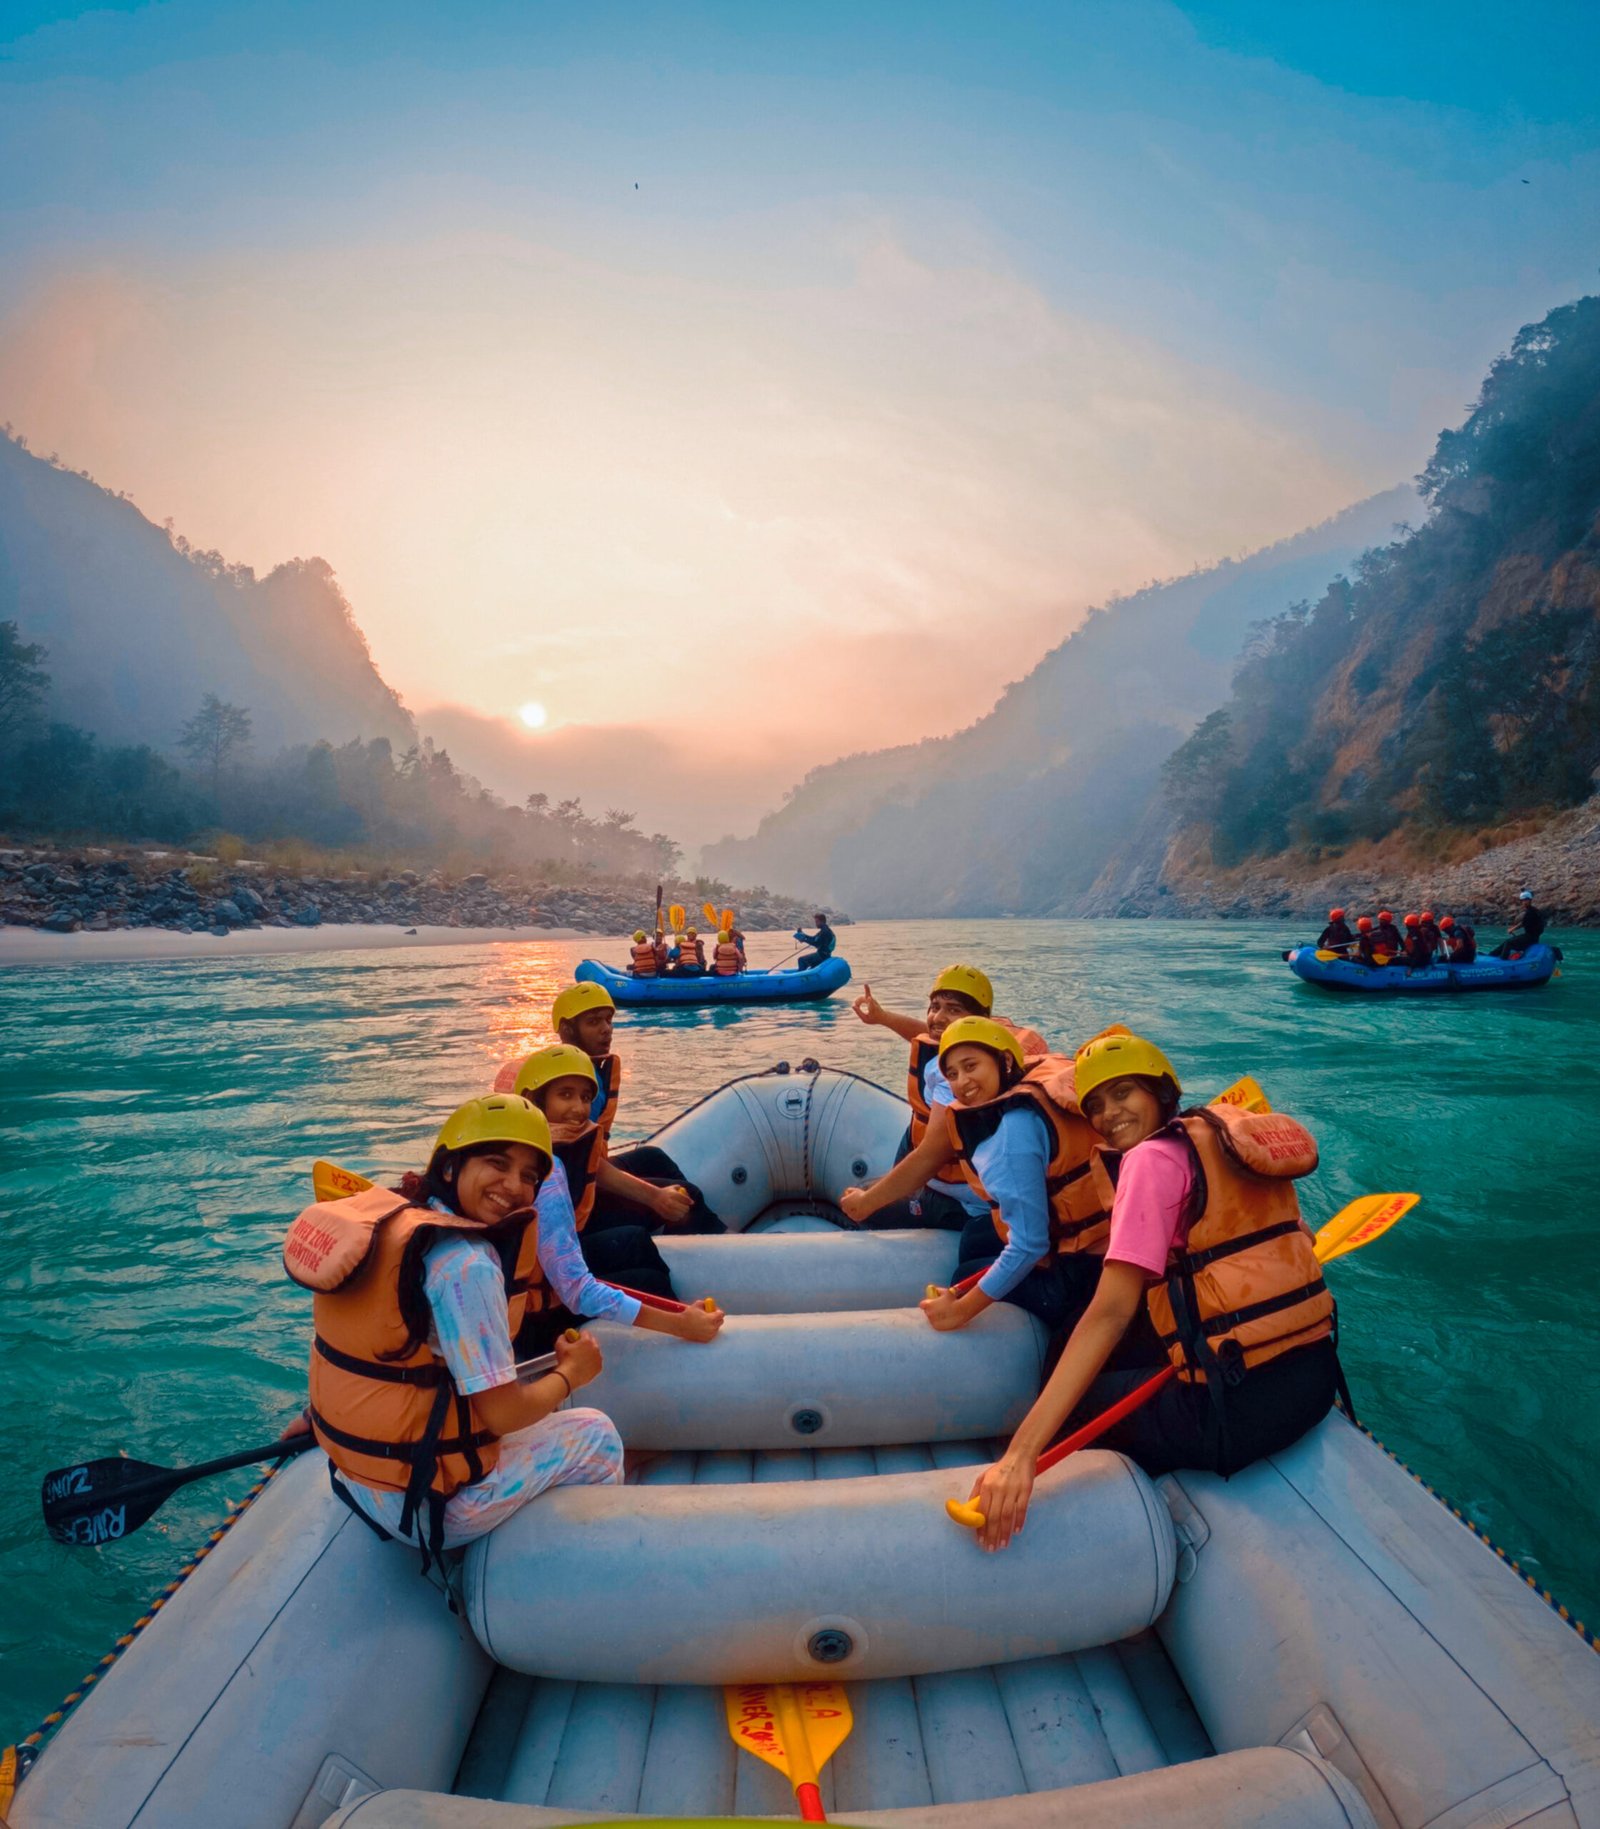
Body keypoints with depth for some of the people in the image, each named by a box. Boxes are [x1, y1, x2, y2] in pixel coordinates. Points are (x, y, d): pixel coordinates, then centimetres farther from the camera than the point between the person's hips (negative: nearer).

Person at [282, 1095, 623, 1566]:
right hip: (426, 1505, -9)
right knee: (596, 1435, 9)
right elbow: (504, 1414, -21)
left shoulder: (387, 1215, -1)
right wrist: (571, 1374, -4)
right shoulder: (466, 1265, -27)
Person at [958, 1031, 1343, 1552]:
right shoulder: (1222, 1135, 9)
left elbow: (1111, 1312, -22)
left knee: (1078, 1404, 16)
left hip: (1238, 1411, -8)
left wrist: (1022, 1452, -25)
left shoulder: (1153, 1158, -12)